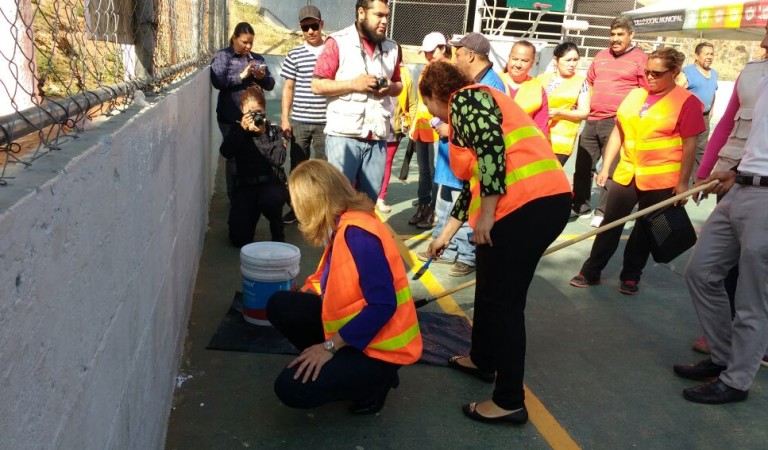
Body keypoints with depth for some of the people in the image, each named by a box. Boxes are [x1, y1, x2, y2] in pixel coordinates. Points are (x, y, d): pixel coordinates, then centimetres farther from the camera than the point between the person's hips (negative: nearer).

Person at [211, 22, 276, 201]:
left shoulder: (257, 58, 16)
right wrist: (242, 75, -19)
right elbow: (217, 81, -14)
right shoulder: (222, 56, 1)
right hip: (231, 118, -4)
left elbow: (270, 85, 13)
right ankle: (234, 197, 14)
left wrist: (263, 77, -9)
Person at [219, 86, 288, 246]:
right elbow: (226, 152, -9)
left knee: (269, 200, -40)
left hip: (271, 183, -1)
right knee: (239, 238, -13)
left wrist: (262, 135, -13)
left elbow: (279, 159, -11)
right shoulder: (238, 131, 11)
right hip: (245, 186, 2)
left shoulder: (274, 130, 6)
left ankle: (277, 229, -4)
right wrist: (242, 129, -13)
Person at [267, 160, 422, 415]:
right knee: (281, 307, 0)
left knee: (291, 389, -16)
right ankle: (341, 364, 8)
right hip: (354, 327, 9)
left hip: (379, 344, -9)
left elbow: (383, 305, -28)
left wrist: (330, 346, -23)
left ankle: (374, 382, 4)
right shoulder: (343, 225, 3)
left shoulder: (357, 232, -26)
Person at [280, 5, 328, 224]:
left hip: (325, 121, -1)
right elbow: (288, 88, 6)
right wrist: (285, 118, 0)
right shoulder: (294, 55, 4)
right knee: (298, 166, 8)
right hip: (299, 121, 1)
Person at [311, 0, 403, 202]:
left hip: (377, 138, 5)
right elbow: (317, 85, -5)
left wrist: (390, 87, -2)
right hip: (343, 135, -4)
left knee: (369, 200, 9)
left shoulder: (391, 47, 12)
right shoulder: (338, 42, -3)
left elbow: (399, 84, 22)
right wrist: (354, 84, -15)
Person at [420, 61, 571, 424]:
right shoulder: (472, 104, 29)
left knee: (503, 300, -1)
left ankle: (510, 401, 8)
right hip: (547, 200, 10)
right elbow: (473, 183, 32)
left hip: (525, 205, -10)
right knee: (491, 287, 23)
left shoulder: (465, 99, 1)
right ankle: (482, 359, 41)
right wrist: (445, 235, 38)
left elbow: (492, 147, -18)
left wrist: (486, 215, -17)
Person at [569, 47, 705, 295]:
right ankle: (590, 271, 16)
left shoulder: (687, 102, -7)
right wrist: (605, 167, 8)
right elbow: (618, 132, 11)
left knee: (645, 229, 9)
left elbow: (690, 145, -8)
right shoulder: (635, 95, 7)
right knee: (610, 224, 7)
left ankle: (630, 277, 22)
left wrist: (683, 182, -12)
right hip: (625, 174, 4)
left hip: (661, 179, -4)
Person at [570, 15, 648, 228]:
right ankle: (580, 204, 24)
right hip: (592, 120, 6)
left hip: (618, 122, -6)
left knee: (611, 168, -1)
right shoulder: (601, 56, 16)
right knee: (583, 165, 10)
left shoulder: (640, 58, -1)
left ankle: (603, 211, 7)